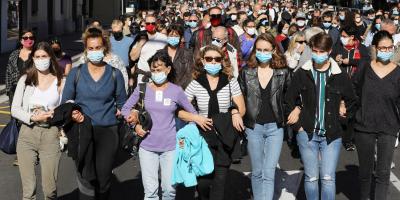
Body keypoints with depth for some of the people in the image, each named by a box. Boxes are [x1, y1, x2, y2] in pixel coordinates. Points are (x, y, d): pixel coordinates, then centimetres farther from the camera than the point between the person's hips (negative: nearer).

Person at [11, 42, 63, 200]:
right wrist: (33, 117, -13)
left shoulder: (59, 82, 4)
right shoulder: (25, 80, 5)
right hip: (27, 134, 0)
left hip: (51, 135, 0)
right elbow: (15, 109, 2)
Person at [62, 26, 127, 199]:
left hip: (108, 132, 1)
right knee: (86, 180, -7)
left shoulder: (115, 74, 3)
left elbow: (122, 103, 13)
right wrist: (72, 114, -12)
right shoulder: (76, 73, 2)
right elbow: (66, 102, 6)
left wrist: (116, 113, -4)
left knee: (103, 180, 6)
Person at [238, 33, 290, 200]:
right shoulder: (246, 72, 3)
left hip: (275, 127, -1)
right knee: (257, 172, 11)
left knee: (268, 173, -9)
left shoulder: (283, 72, 1)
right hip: (253, 127, 2)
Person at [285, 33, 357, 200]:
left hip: (332, 135, 0)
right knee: (311, 177, 5)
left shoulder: (340, 76, 1)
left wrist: (344, 115, 4)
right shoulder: (302, 73, 1)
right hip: (307, 134, 0)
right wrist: (297, 125, 0)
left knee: (328, 178, -3)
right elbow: (289, 100, 5)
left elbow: (352, 102, 14)